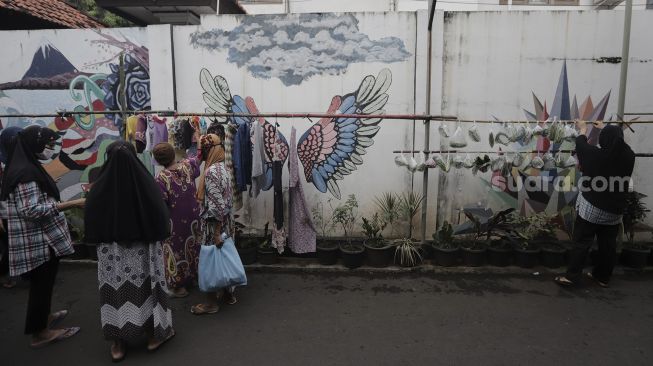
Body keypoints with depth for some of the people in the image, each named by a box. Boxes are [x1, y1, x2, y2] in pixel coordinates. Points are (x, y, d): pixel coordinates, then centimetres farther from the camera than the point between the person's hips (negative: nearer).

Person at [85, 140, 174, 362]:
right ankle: (154, 333, 26)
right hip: (143, 249, 0)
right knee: (145, 288, 13)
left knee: (116, 290, 11)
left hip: (111, 252, 1)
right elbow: (161, 218, -9)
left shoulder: (99, 187, -13)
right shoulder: (146, 183, -15)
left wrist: (102, 240, 13)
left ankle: (118, 343, 22)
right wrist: (157, 235, 8)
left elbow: (90, 224, -3)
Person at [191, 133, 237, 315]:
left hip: (214, 225, -9)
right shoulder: (221, 167, 8)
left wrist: (216, 233, -22)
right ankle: (228, 293, 32)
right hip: (226, 223, 9)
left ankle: (211, 303, 14)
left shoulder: (211, 171, -22)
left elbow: (216, 205, -25)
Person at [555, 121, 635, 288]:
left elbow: (580, 143, 4)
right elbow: (618, 142, 17)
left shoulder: (595, 155, -16)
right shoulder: (629, 156, -5)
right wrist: (606, 129, 33)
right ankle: (602, 277, 26)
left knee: (582, 243, 2)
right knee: (608, 245, 13)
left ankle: (571, 276, 6)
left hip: (591, 208, -4)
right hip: (614, 211, 4)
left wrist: (583, 129, 25)